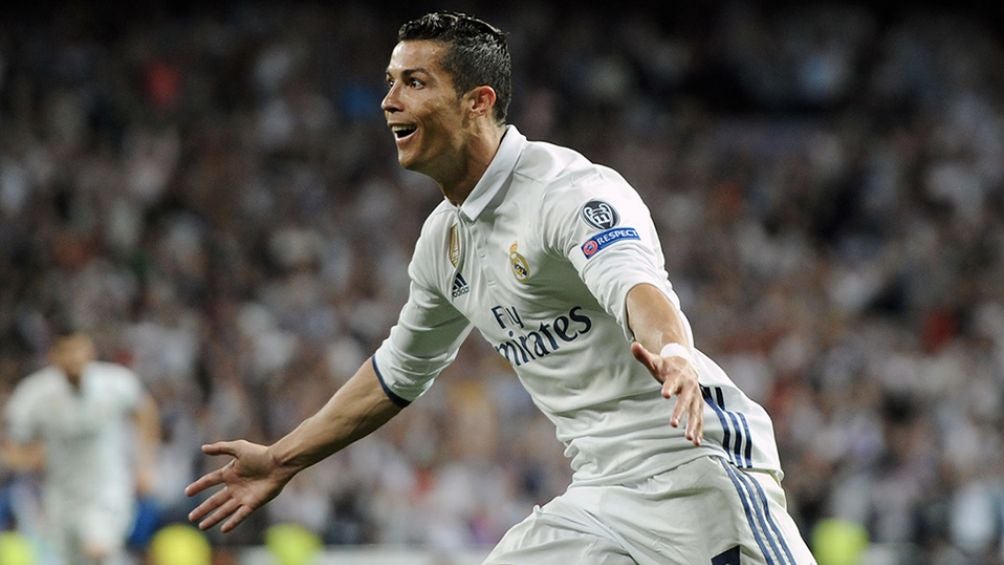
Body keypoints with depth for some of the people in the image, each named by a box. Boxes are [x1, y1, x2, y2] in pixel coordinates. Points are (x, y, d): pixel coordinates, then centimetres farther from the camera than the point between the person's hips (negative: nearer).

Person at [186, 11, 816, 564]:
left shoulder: (575, 190, -15)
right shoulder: (444, 237, 12)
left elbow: (641, 289, -35)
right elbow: (398, 373, 27)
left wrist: (673, 358, -57)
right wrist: (282, 460, 31)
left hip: (699, 466, -8)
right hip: (599, 497, 8)